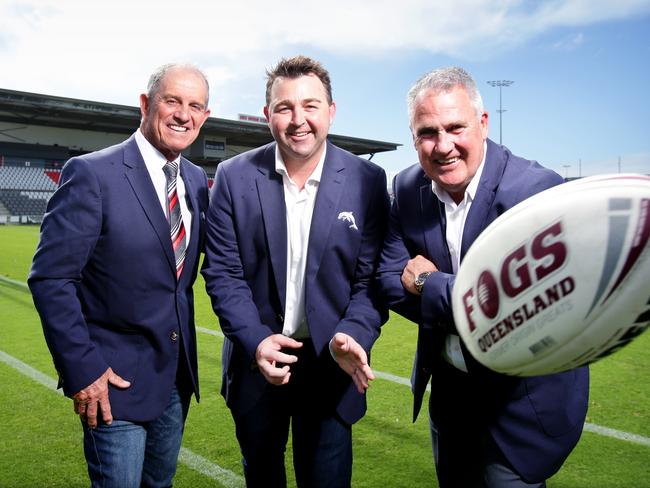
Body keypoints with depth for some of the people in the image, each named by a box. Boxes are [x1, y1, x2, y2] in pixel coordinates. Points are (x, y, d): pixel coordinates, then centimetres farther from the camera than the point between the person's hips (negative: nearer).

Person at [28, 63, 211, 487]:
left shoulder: (197, 180, 4)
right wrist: (82, 368, -17)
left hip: (177, 375, 6)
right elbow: (51, 278, -16)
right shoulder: (92, 174, -15)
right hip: (114, 377, -6)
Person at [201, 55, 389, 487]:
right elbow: (223, 272, -6)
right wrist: (255, 341, -19)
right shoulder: (234, 177, -6)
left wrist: (352, 337, -24)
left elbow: (371, 278, -7)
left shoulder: (367, 181, -8)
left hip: (330, 364, -1)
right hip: (256, 359, 2)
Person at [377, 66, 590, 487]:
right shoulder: (407, 188, -7)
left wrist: (430, 284, -21)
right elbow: (391, 280, -7)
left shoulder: (540, 190, -25)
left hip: (523, 399, -5)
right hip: (447, 387, 6)